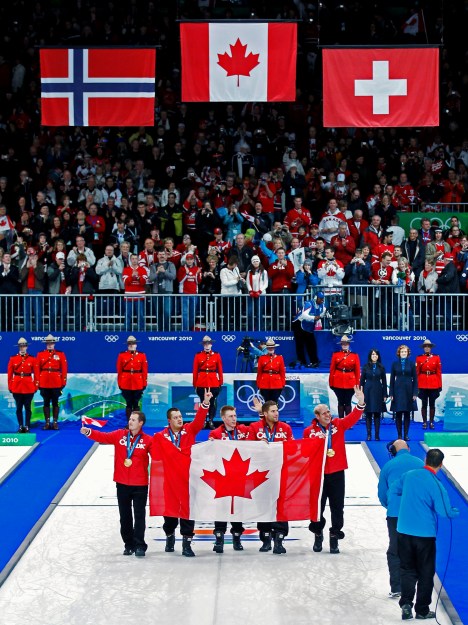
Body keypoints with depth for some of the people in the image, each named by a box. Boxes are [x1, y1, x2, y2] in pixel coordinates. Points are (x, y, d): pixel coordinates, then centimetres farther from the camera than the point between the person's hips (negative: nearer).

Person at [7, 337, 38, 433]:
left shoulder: (32, 359, 2)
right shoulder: (13, 359, 4)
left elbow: (36, 374, 3)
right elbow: (10, 374, 5)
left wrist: (36, 386, -1)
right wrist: (10, 386, 1)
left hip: (29, 387, -1)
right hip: (17, 387, 1)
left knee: (27, 407, 2)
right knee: (19, 408, 5)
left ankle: (27, 426, 7)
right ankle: (21, 426, 11)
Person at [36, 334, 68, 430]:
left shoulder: (60, 354, 3)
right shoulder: (40, 354, 5)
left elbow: (64, 368, 2)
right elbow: (37, 369, 4)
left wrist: (63, 382, -3)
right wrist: (38, 383, -1)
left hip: (56, 383, -1)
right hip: (44, 383, 1)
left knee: (55, 402, 3)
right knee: (46, 403, 5)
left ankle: (55, 422, 7)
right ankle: (47, 423, 9)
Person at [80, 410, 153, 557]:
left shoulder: (148, 440, -4)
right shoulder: (119, 435, 3)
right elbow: (103, 437, -7)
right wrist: (89, 432, -22)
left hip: (140, 485, -3)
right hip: (122, 484, 3)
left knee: (139, 516, -1)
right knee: (125, 516, 11)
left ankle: (139, 546, 3)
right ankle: (129, 545, 21)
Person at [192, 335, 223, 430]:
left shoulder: (216, 355, 4)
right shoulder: (198, 355, 2)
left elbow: (220, 370, 6)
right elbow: (195, 371, 3)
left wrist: (220, 383, 4)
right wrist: (195, 384, 2)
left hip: (214, 382, 0)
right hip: (201, 383, 0)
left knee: (212, 402, 2)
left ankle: (211, 421, 9)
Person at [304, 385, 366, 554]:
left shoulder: (338, 425, 1)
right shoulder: (309, 431, -6)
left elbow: (353, 418, -12)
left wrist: (360, 403, -25)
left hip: (337, 473, 2)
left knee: (337, 507, 6)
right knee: (317, 505, 9)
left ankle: (334, 537, 17)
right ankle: (318, 535, 26)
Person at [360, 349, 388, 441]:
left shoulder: (381, 367, 6)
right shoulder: (366, 367, 4)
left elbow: (384, 381, 6)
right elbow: (362, 381, 4)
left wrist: (385, 395, 2)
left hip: (378, 391, 0)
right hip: (368, 391, 0)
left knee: (377, 414, 1)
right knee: (368, 414, 0)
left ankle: (377, 435, 4)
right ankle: (369, 434, 4)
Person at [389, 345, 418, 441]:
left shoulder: (411, 364, 4)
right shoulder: (395, 364, 4)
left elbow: (415, 379, 3)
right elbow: (392, 379, 5)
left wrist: (415, 393, -4)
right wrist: (391, 393, -1)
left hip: (408, 391, 0)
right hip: (398, 390, 0)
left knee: (407, 414, 3)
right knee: (398, 414, 0)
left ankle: (406, 435, 8)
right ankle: (399, 435, 4)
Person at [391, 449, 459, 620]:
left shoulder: (409, 475, -2)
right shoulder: (437, 485, -16)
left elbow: (393, 490, 12)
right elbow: (445, 512, -15)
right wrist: (456, 512, 8)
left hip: (404, 531, 3)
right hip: (425, 534, -3)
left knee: (407, 568, 14)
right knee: (425, 572, 11)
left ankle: (406, 602, -3)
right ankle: (422, 610, 16)